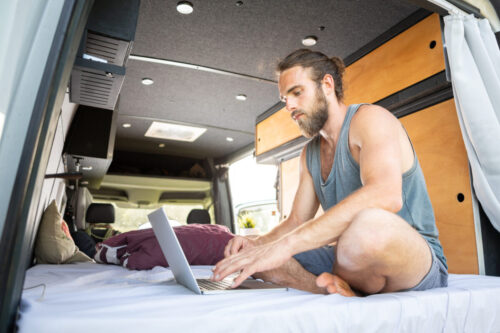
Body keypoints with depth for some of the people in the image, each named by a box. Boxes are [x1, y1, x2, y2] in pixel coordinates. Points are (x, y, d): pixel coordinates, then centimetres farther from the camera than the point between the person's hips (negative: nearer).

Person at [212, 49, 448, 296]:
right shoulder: (310, 153, 13)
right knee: (241, 254, -3)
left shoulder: (369, 118, -11)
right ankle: (343, 292, -17)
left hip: (418, 259, -6)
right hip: (356, 264, 7)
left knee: (370, 225, -43)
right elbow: (296, 222, 13)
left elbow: (386, 195, -32)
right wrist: (257, 244, -9)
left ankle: (337, 289, -13)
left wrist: (285, 244, -36)